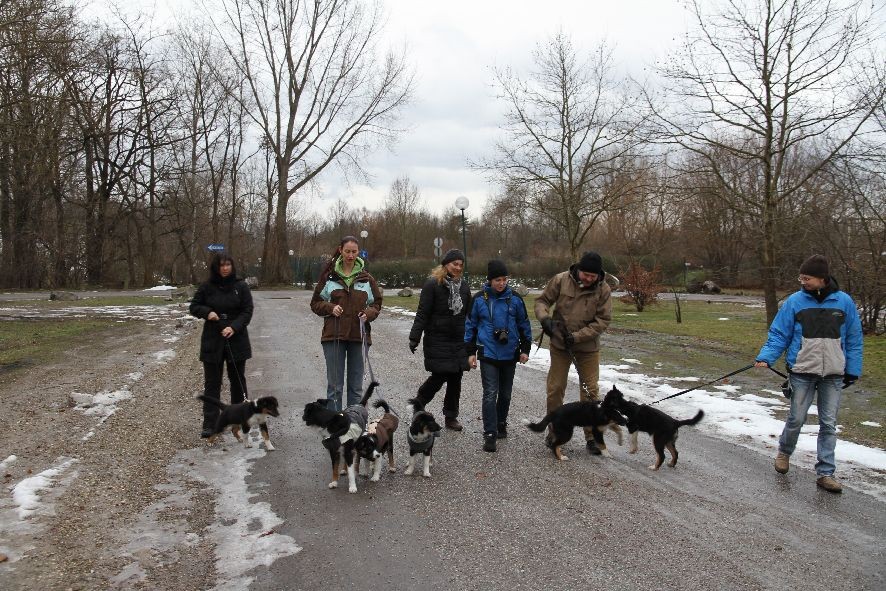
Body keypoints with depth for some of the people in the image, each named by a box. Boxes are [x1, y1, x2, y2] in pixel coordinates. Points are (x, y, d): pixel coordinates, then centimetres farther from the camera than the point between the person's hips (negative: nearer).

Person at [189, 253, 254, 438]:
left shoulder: (241, 286, -3)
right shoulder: (207, 287, 0)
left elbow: (247, 311, -4)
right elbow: (193, 307, 8)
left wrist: (234, 327, -19)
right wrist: (207, 312, -13)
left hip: (236, 340, 0)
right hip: (212, 341, 0)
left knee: (238, 379, 12)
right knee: (212, 383, 2)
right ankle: (209, 423, 4)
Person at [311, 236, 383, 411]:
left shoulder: (366, 278, 7)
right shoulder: (329, 276, 3)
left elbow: (376, 304, 13)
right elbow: (315, 303, 9)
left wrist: (368, 313, -8)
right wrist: (330, 308, -11)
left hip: (359, 336, 2)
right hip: (334, 336, -1)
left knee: (356, 386, 8)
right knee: (335, 385, 1)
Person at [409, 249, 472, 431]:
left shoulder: (464, 286, 11)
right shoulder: (432, 284, -8)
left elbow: (468, 314, 16)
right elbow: (422, 313, -10)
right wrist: (414, 337, -13)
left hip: (459, 341, 6)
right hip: (438, 340, -6)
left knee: (455, 379, 7)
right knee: (440, 376, -7)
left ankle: (451, 417, 19)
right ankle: (419, 403, 20)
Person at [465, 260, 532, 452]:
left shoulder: (515, 299, 0)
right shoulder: (479, 299, -4)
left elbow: (524, 325, 9)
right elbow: (470, 325, 5)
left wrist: (525, 349, 7)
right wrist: (471, 352, 3)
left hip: (510, 355, 2)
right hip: (488, 354, -2)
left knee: (505, 393, 14)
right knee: (490, 394, -8)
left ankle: (501, 424, 33)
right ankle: (490, 434, -5)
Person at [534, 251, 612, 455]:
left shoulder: (603, 290, -11)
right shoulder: (561, 280, -12)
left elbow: (603, 321, -11)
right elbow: (542, 301, -2)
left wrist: (577, 336, -19)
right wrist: (544, 317, -23)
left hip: (588, 348, 0)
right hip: (559, 345, 0)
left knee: (590, 391, 4)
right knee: (555, 389, 7)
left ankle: (592, 437, 17)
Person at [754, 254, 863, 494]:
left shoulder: (844, 302, 0)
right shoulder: (794, 301, -4)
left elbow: (854, 340, 6)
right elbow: (778, 334, -2)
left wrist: (853, 371, 4)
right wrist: (765, 357, -15)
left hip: (833, 375, 1)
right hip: (802, 372, -1)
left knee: (828, 424, 5)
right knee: (796, 419, 6)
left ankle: (825, 473, 14)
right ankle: (784, 452, 33)